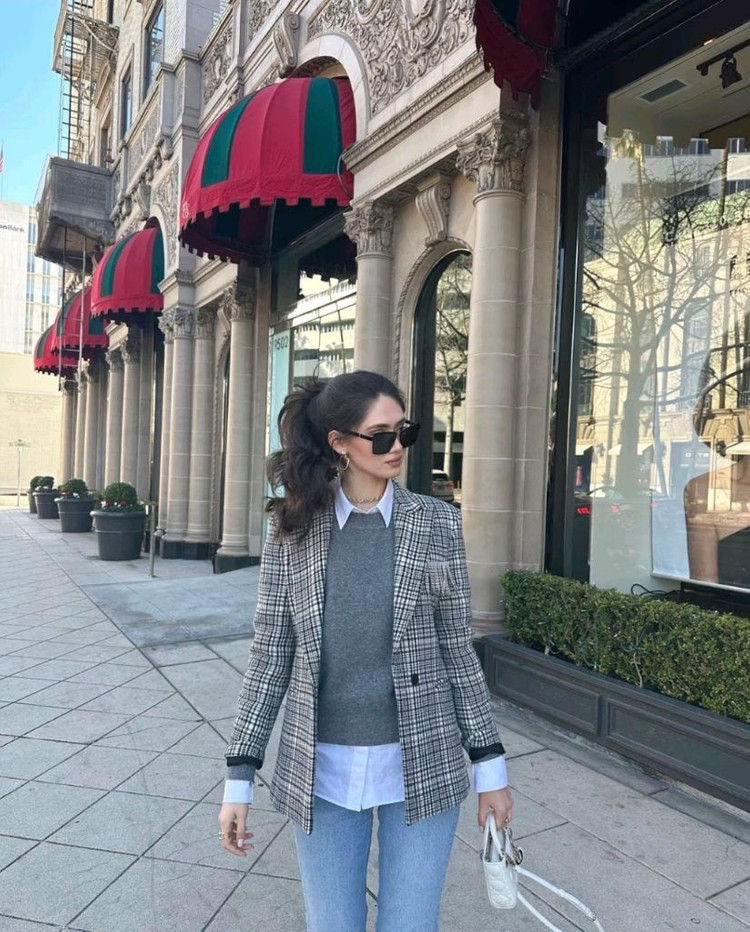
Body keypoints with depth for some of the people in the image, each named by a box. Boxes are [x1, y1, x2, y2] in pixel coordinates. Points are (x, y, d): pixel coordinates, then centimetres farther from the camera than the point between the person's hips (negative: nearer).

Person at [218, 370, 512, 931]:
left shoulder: (437, 523, -4)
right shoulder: (293, 529, -4)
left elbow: (458, 649, 1)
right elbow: (271, 657, -1)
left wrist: (490, 764, 2)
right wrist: (240, 777, -1)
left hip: (421, 766, 0)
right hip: (321, 771, 1)